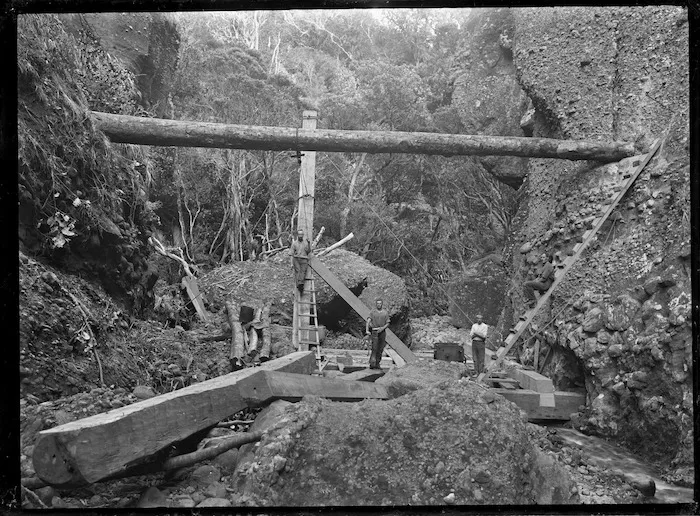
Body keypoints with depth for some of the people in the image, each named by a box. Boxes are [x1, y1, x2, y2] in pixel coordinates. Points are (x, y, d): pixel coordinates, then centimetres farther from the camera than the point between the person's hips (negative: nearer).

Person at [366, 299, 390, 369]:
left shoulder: (385, 313, 7)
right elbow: (368, 321, -7)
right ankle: (372, 363, -12)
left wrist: (382, 328, -13)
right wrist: (367, 330, -22)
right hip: (374, 332, -2)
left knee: (380, 349, 3)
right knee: (374, 348, -12)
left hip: (382, 332, 2)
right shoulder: (372, 312, 2)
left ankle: (377, 364, 12)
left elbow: (388, 323, 6)